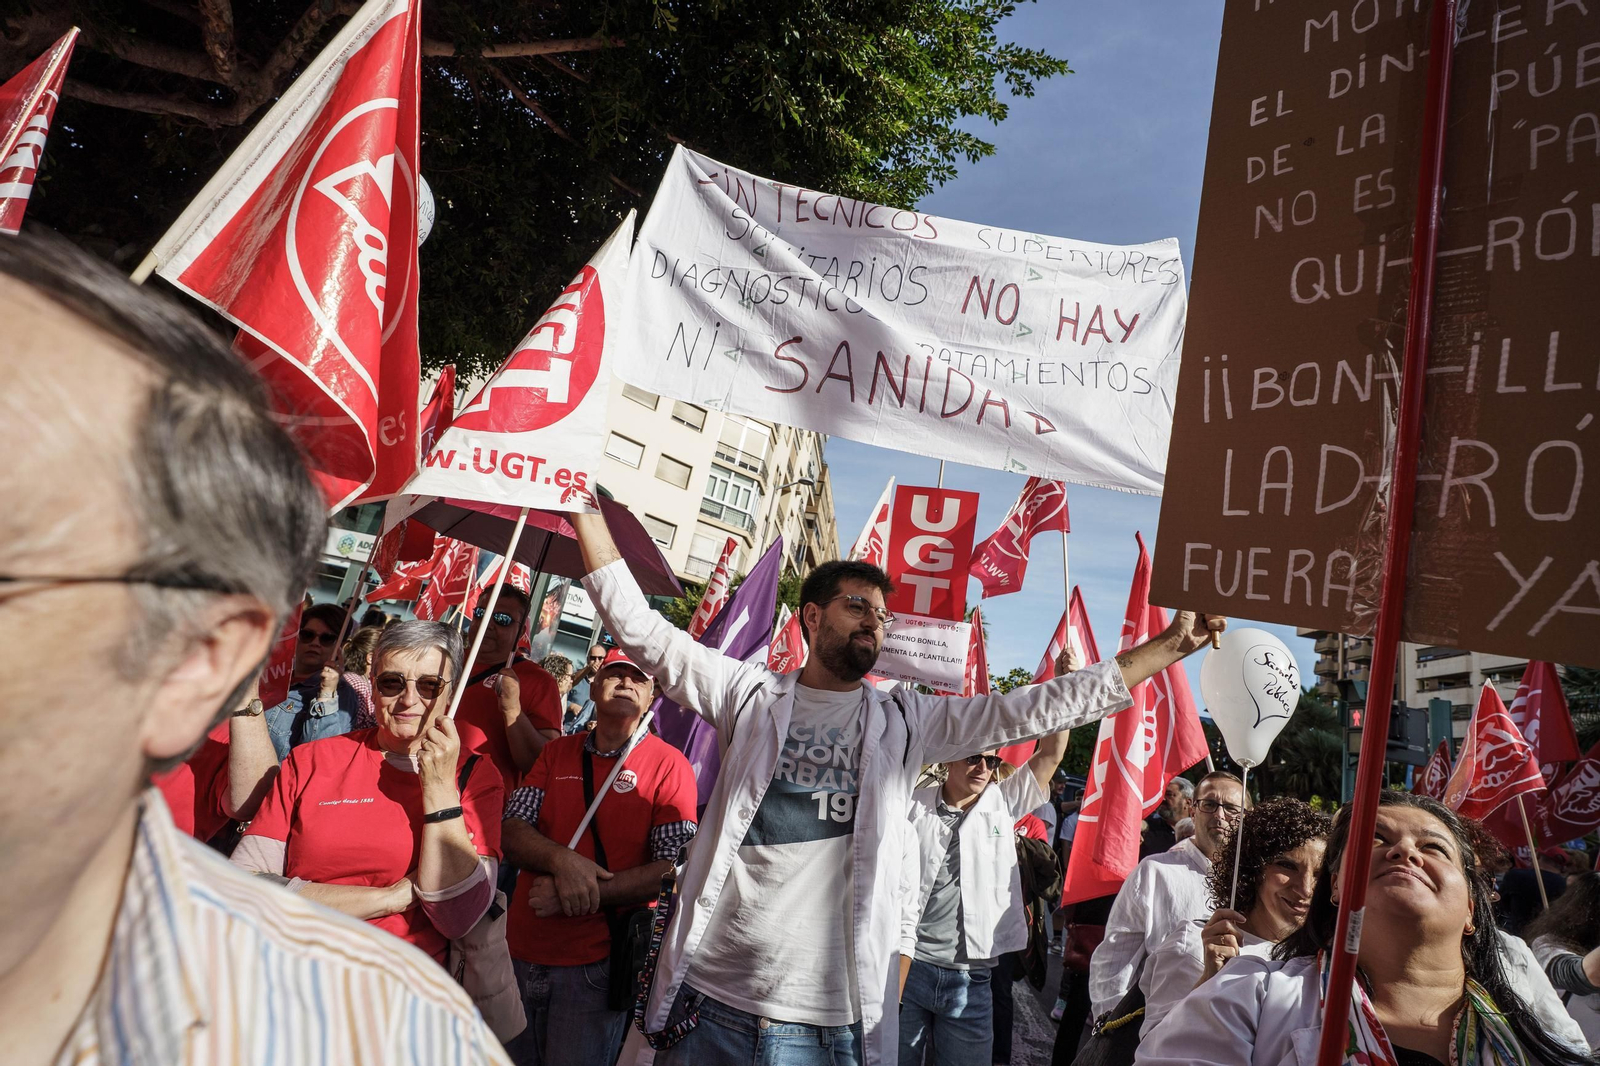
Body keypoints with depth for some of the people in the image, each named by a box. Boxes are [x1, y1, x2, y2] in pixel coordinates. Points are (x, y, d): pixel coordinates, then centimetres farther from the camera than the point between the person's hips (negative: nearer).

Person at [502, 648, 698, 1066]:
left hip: (596, 965, -4)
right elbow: (511, 832, 0)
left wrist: (579, 897, -18)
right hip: (522, 953, 4)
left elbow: (674, 871, -14)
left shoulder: (669, 765, -7)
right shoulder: (556, 752, 7)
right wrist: (560, 860, -20)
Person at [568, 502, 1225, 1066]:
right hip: (709, 1002, 0)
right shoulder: (752, 695, 4)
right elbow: (638, 626, 2)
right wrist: (586, 503, -3)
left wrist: (1168, 646, 2)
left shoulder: (906, 723, 7)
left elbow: (1035, 709, 4)